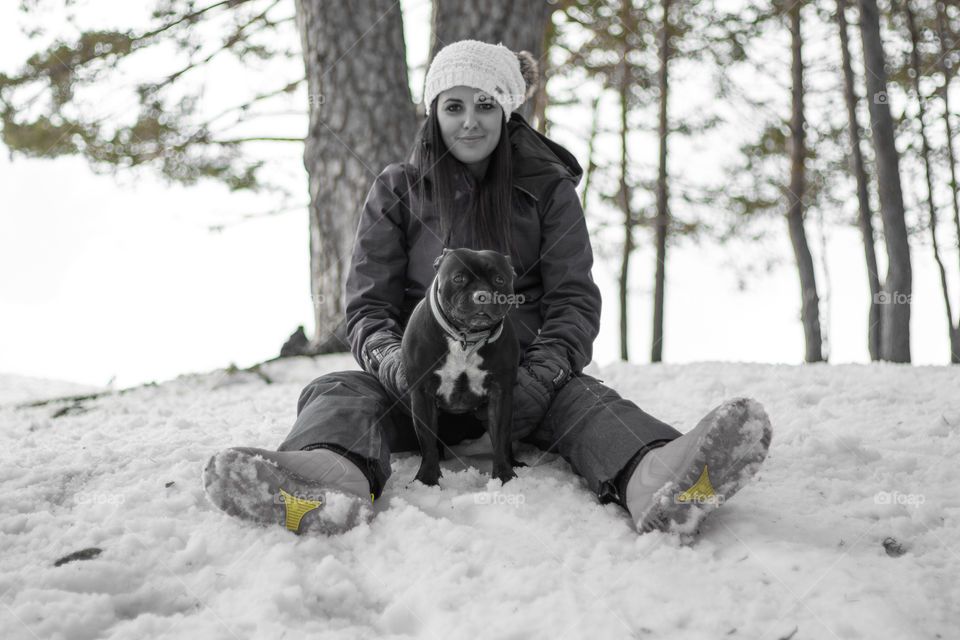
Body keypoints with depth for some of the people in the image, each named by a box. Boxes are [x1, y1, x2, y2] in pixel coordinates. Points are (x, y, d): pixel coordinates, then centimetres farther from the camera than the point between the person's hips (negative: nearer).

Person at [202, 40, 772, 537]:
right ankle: (334, 481, -64)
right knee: (341, 390, -29)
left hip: (521, 374, 0)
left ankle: (654, 482, -65)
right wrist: (396, 366, -20)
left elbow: (575, 302, 1)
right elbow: (368, 307, 4)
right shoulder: (397, 191, 9)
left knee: (579, 395, -32)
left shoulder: (547, 188, 8)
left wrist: (539, 378, -20)